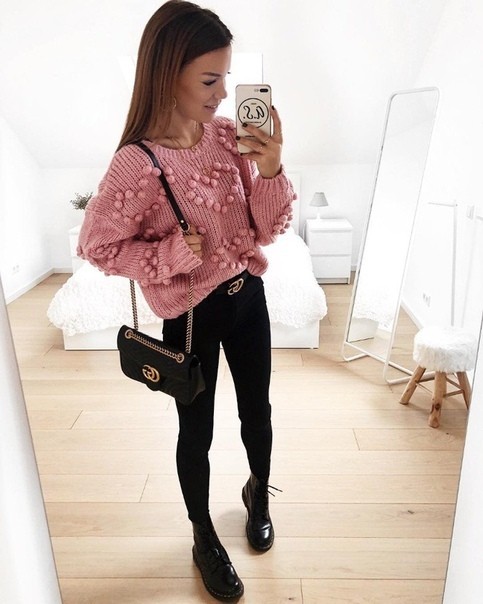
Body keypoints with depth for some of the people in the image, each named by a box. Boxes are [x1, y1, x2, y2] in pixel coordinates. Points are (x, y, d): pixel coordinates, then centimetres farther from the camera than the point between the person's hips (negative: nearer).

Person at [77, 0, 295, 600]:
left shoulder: (230, 135, -6)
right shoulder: (138, 162, -19)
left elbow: (268, 229, -4)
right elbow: (97, 245, -11)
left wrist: (270, 170, -21)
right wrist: (176, 252, -22)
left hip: (247, 294, 5)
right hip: (191, 314, -4)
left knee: (257, 410, 21)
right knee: (196, 432, 14)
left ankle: (258, 493, 53)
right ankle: (204, 538, 42)